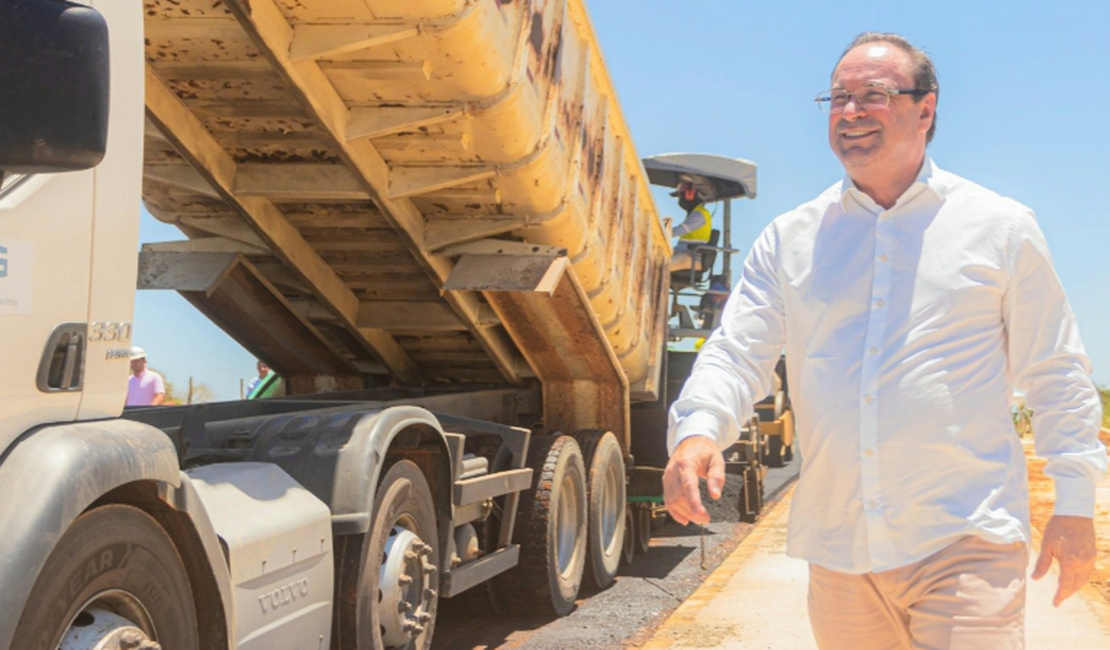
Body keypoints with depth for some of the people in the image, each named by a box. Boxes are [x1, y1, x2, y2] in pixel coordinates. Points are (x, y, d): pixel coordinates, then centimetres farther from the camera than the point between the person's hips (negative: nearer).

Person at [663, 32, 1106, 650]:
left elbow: (1056, 376, 7)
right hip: (839, 550, 3)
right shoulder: (790, 239, 9)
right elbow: (737, 354, 2)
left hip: (967, 547, -2)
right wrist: (697, 431, -18)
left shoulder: (999, 227, 5)